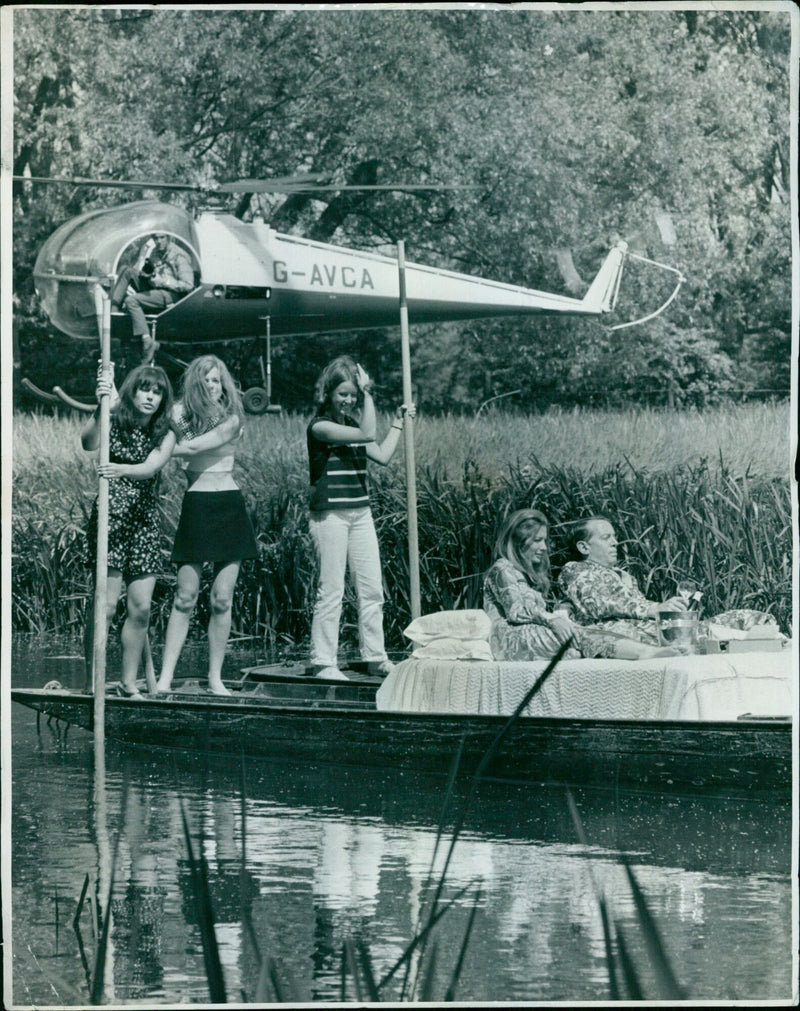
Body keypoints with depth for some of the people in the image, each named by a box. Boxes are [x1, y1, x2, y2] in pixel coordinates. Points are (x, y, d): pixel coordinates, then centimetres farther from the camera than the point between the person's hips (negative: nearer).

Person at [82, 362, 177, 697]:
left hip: (144, 518, 4)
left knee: (141, 607, 0)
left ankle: (129, 683, 11)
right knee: (106, 603, -11)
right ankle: (92, 681, -7)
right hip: (111, 514, -4)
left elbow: (151, 467, -11)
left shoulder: (165, 434, 7)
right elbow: (89, 443, -21)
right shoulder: (114, 423, 0)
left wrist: (121, 470, -31)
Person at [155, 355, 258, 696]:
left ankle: (215, 677, 7)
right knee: (185, 597, -6)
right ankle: (165, 677, -6)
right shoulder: (182, 413, 7)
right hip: (195, 505, 0)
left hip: (229, 505, 0)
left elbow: (194, 446, -13)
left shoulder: (231, 419, 1)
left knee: (222, 599, -1)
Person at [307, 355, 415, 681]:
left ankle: (375, 657, 15)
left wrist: (398, 423, 14)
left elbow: (382, 455, 10)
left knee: (372, 588, 7)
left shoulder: (353, 423, 15)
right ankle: (323, 662, 1)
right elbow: (368, 434, -20)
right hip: (330, 514, -7)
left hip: (360, 512, 7)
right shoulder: (320, 426, -10)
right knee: (331, 590, -5)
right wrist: (368, 392, -14)